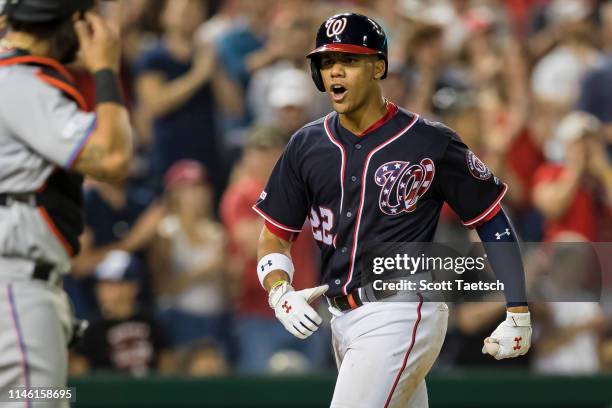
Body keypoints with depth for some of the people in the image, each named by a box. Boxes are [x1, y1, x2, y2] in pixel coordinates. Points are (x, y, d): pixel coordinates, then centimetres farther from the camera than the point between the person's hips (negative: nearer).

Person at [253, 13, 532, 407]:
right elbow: (275, 237, 12)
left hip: (402, 317, -6)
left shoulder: (431, 143, -7)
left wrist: (518, 315, -4)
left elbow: (493, 220, 0)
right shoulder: (307, 146, 7)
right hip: (343, 319, 6)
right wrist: (281, 293, -9)